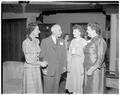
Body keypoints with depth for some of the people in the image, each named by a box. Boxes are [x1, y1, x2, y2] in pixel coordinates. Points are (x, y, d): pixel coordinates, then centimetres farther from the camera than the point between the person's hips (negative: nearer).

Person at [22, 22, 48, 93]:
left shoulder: (37, 41, 7)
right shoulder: (26, 42, -13)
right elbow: (28, 60, -14)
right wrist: (40, 63, -13)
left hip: (37, 69, 6)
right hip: (29, 69, -6)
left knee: (38, 87, 11)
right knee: (31, 90, 3)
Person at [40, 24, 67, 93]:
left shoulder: (62, 41, 9)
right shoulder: (45, 41, -4)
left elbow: (64, 54, 12)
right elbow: (42, 56, -5)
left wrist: (64, 65, 4)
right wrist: (43, 68, -9)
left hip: (58, 70, 4)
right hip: (48, 70, -4)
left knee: (56, 88, 12)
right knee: (48, 89, 4)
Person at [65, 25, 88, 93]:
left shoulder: (84, 42, -8)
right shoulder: (73, 41, 10)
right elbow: (69, 53, 11)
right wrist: (68, 65, 7)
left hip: (80, 63, -5)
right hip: (72, 63, 6)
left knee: (79, 83, 1)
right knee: (72, 82, 10)